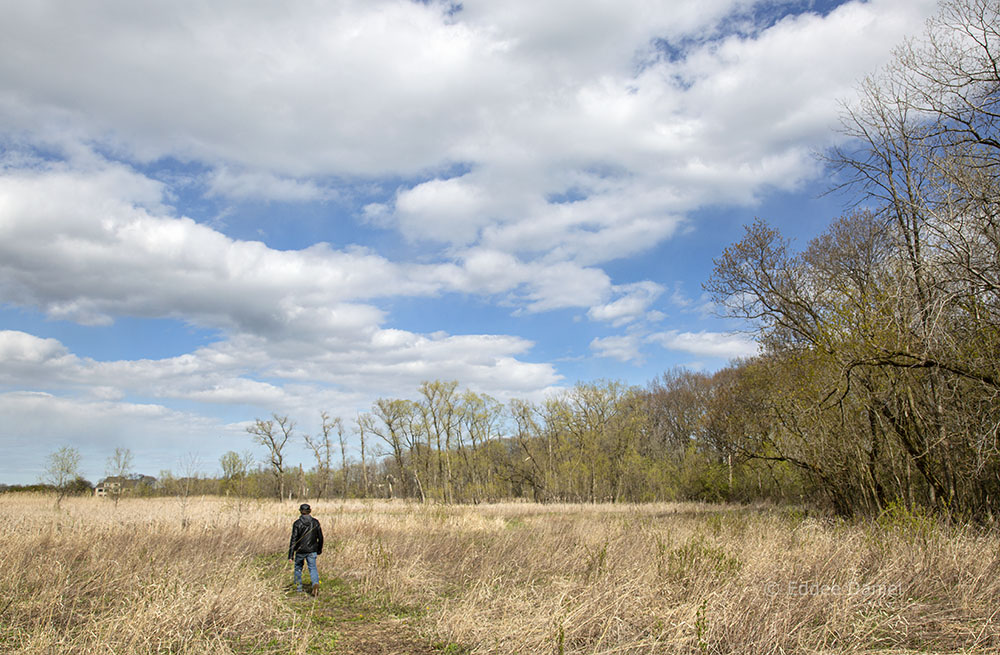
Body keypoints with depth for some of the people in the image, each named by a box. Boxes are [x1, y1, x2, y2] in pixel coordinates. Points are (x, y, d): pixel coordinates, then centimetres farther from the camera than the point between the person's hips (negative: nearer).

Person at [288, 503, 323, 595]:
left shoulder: (297, 523, -10)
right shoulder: (315, 522, -1)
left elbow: (293, 539, -13)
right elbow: (320, 537, 5)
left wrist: (291, 555, -10)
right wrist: (319, 549, 20)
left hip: (300, 550, -1)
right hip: (312, 550, 1)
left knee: (298, 567, 19)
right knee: (313, 568, 4)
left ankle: (298, 587, 30)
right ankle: (315, 583, -21)